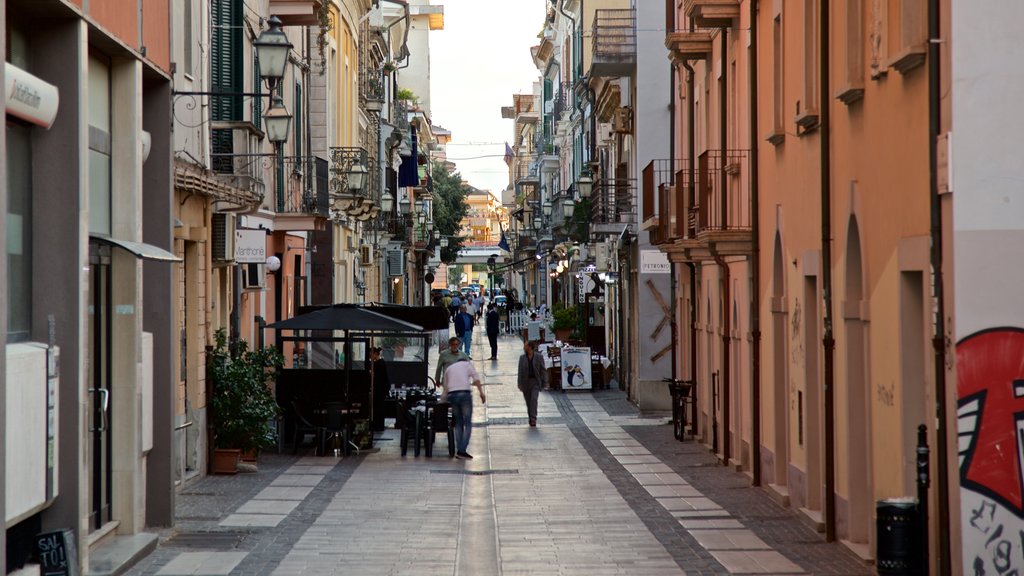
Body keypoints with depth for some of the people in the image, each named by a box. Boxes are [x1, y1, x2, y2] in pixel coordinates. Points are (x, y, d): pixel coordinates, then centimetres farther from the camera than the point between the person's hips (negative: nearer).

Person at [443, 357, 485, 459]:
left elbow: (445, 387, 24)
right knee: (468, 424, 1)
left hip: (451, 394, 4)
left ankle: (459, 451, 9)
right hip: (464, 393, -4)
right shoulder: (467, 364, 17)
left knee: (458, 424, 14)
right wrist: (481, 393, -3)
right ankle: (462, 450, -9)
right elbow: (476, 378, 0)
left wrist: (447, 398, 30)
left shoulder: (449, 368, 26)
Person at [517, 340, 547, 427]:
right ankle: (531, 420, 18)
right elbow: (520, 371, 4)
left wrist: (544, 383, -2)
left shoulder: (538, 357, -1)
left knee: (534, 399, -19)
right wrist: (519, 384, -1)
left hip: (535, 381, -3)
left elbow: (543, 370, 1)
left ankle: (533, 419, -20)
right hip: (525, 382, 3)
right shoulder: (522, 358, 5)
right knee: (528, 402, 5)